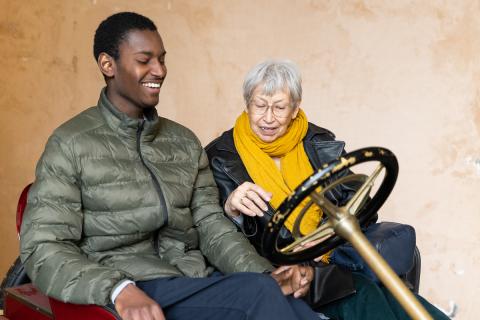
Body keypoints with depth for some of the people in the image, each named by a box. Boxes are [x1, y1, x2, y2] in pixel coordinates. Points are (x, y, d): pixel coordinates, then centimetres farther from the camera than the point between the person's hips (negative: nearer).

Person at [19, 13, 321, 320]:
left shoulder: (185, 141, 14)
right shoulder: (72, 143, -1)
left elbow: (211, 224, 9)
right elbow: (44, 248, -8)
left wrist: (267, 276, -9)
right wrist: (121, 291, -26)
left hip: (198, 281, 4)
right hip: (137, 290, -4)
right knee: (259, 294, -28)